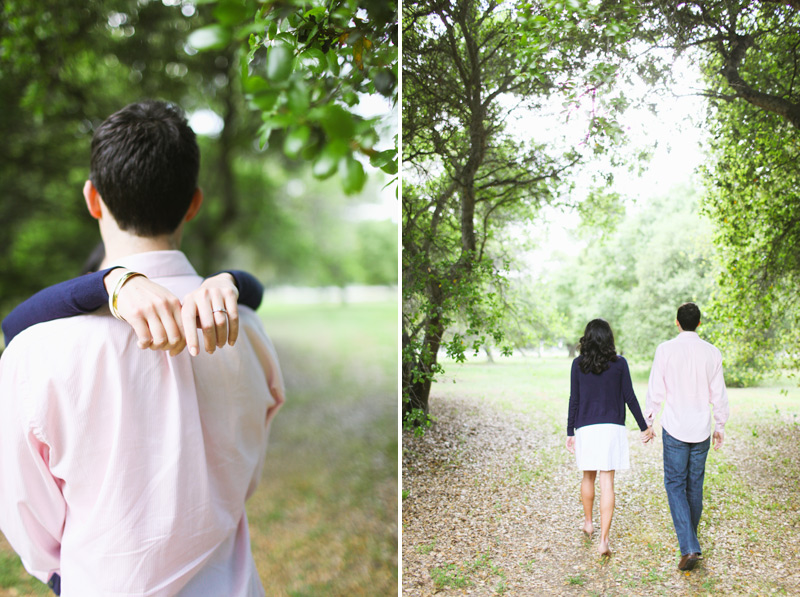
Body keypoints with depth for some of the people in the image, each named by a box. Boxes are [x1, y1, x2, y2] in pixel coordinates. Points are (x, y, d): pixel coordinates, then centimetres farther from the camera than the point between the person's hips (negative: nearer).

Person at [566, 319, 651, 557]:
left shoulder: (578, 364, -1)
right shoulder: (619, 363, -2)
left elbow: (574, 400, 0)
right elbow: (629, 398, -1)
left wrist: (570, 432, 6)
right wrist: (643, 427, 9)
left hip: (586, 429, 1)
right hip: (612, 428, -1)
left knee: (588, 477, 20)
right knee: (607, 482, -2)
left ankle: (588, 522, 38)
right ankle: (603, 539, -7)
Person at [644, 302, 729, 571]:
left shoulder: (665, 350, -10)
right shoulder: (712, 353, -2)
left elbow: (655, 391, -8)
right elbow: (719, 395, 3)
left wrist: (647, 421, 5)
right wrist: (720, 426, 15)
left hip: (674, 427, -3)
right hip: (702, 428, 3)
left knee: (675, 485, 2)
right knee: (695, 484, 17)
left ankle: (689, 547, -9)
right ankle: (690, 537, 33)